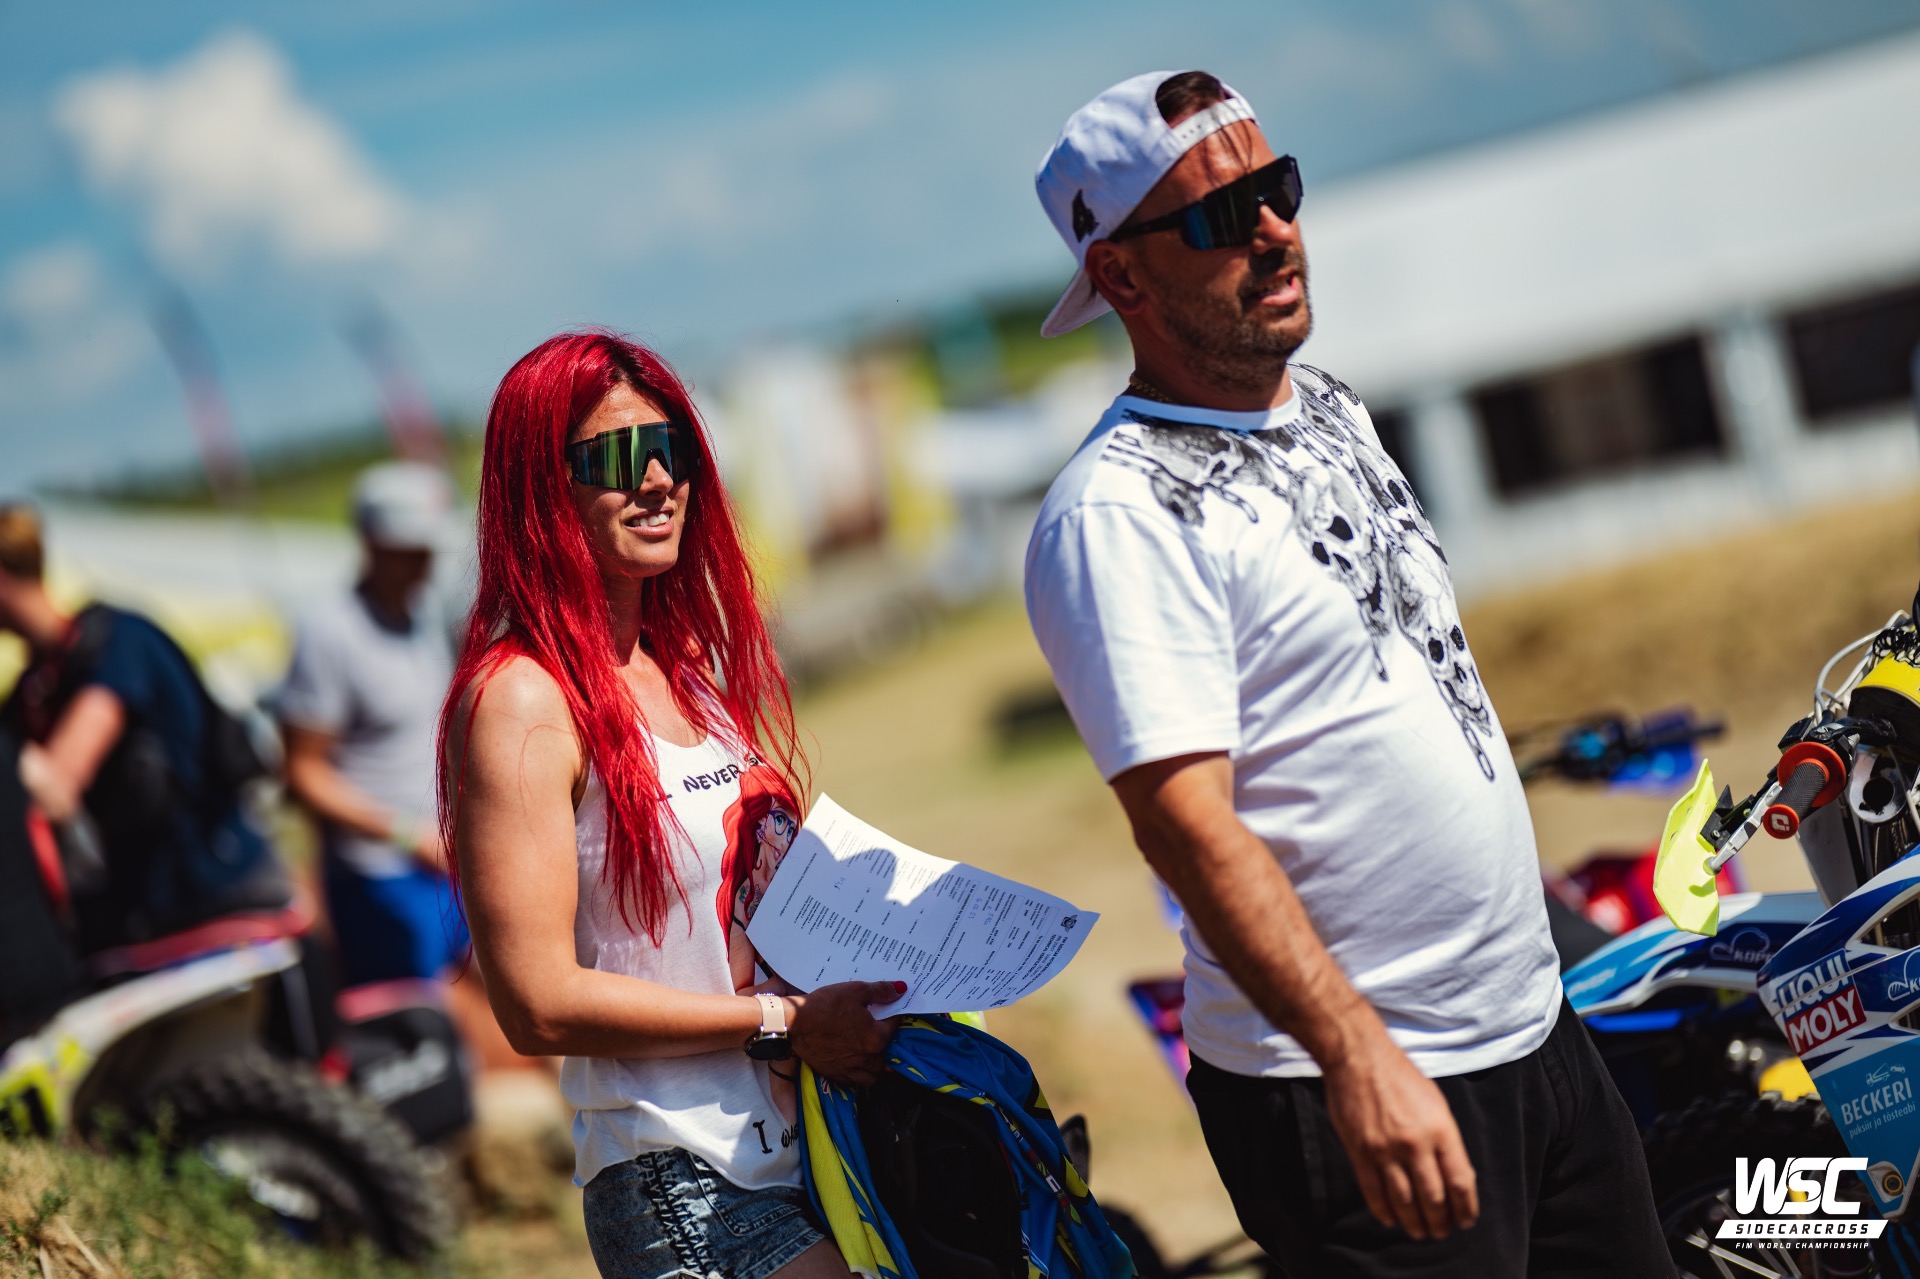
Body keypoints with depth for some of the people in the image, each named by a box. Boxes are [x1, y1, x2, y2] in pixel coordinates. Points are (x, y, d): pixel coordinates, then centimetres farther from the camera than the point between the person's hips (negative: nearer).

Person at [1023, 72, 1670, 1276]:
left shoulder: (1331, 407, 12)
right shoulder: (1118, 511, -17)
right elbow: (1185, 817, -25)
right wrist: (1356, 1059, -33)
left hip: (1536, 1025, 9)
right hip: (1346, 1088, -8)